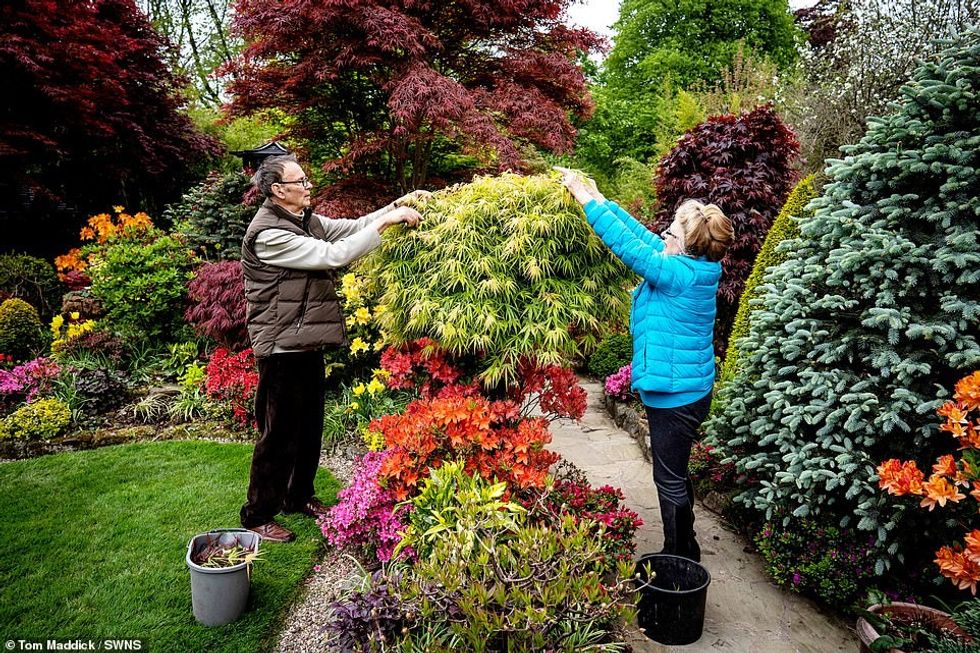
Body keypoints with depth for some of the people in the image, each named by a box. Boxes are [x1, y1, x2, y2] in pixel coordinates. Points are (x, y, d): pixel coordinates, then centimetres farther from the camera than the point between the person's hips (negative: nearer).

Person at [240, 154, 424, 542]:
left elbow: (351, 227, 9)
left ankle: (300, 496, 35)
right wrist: (386, 223, -22)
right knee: (279, 433, 1)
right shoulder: (268, 234, -19)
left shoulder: (306, 221, 9)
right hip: (282, 347, -9)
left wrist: (398, 205, -3)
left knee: (310, 425, 18)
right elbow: (333, 255, -24)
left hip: (307, 343, 9)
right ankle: (258, 515, 17)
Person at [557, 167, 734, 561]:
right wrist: (599, 198, 12)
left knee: (670, 480, 4)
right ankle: (683, 553, 38)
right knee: (674, 475, 22)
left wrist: (586, 197, -14)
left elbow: (625, 242, -22)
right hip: (683, 389, 10)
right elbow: (643, 236, 9)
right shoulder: (693, 267, 3)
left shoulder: (680, 274, -23)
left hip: (675, 394, -10)